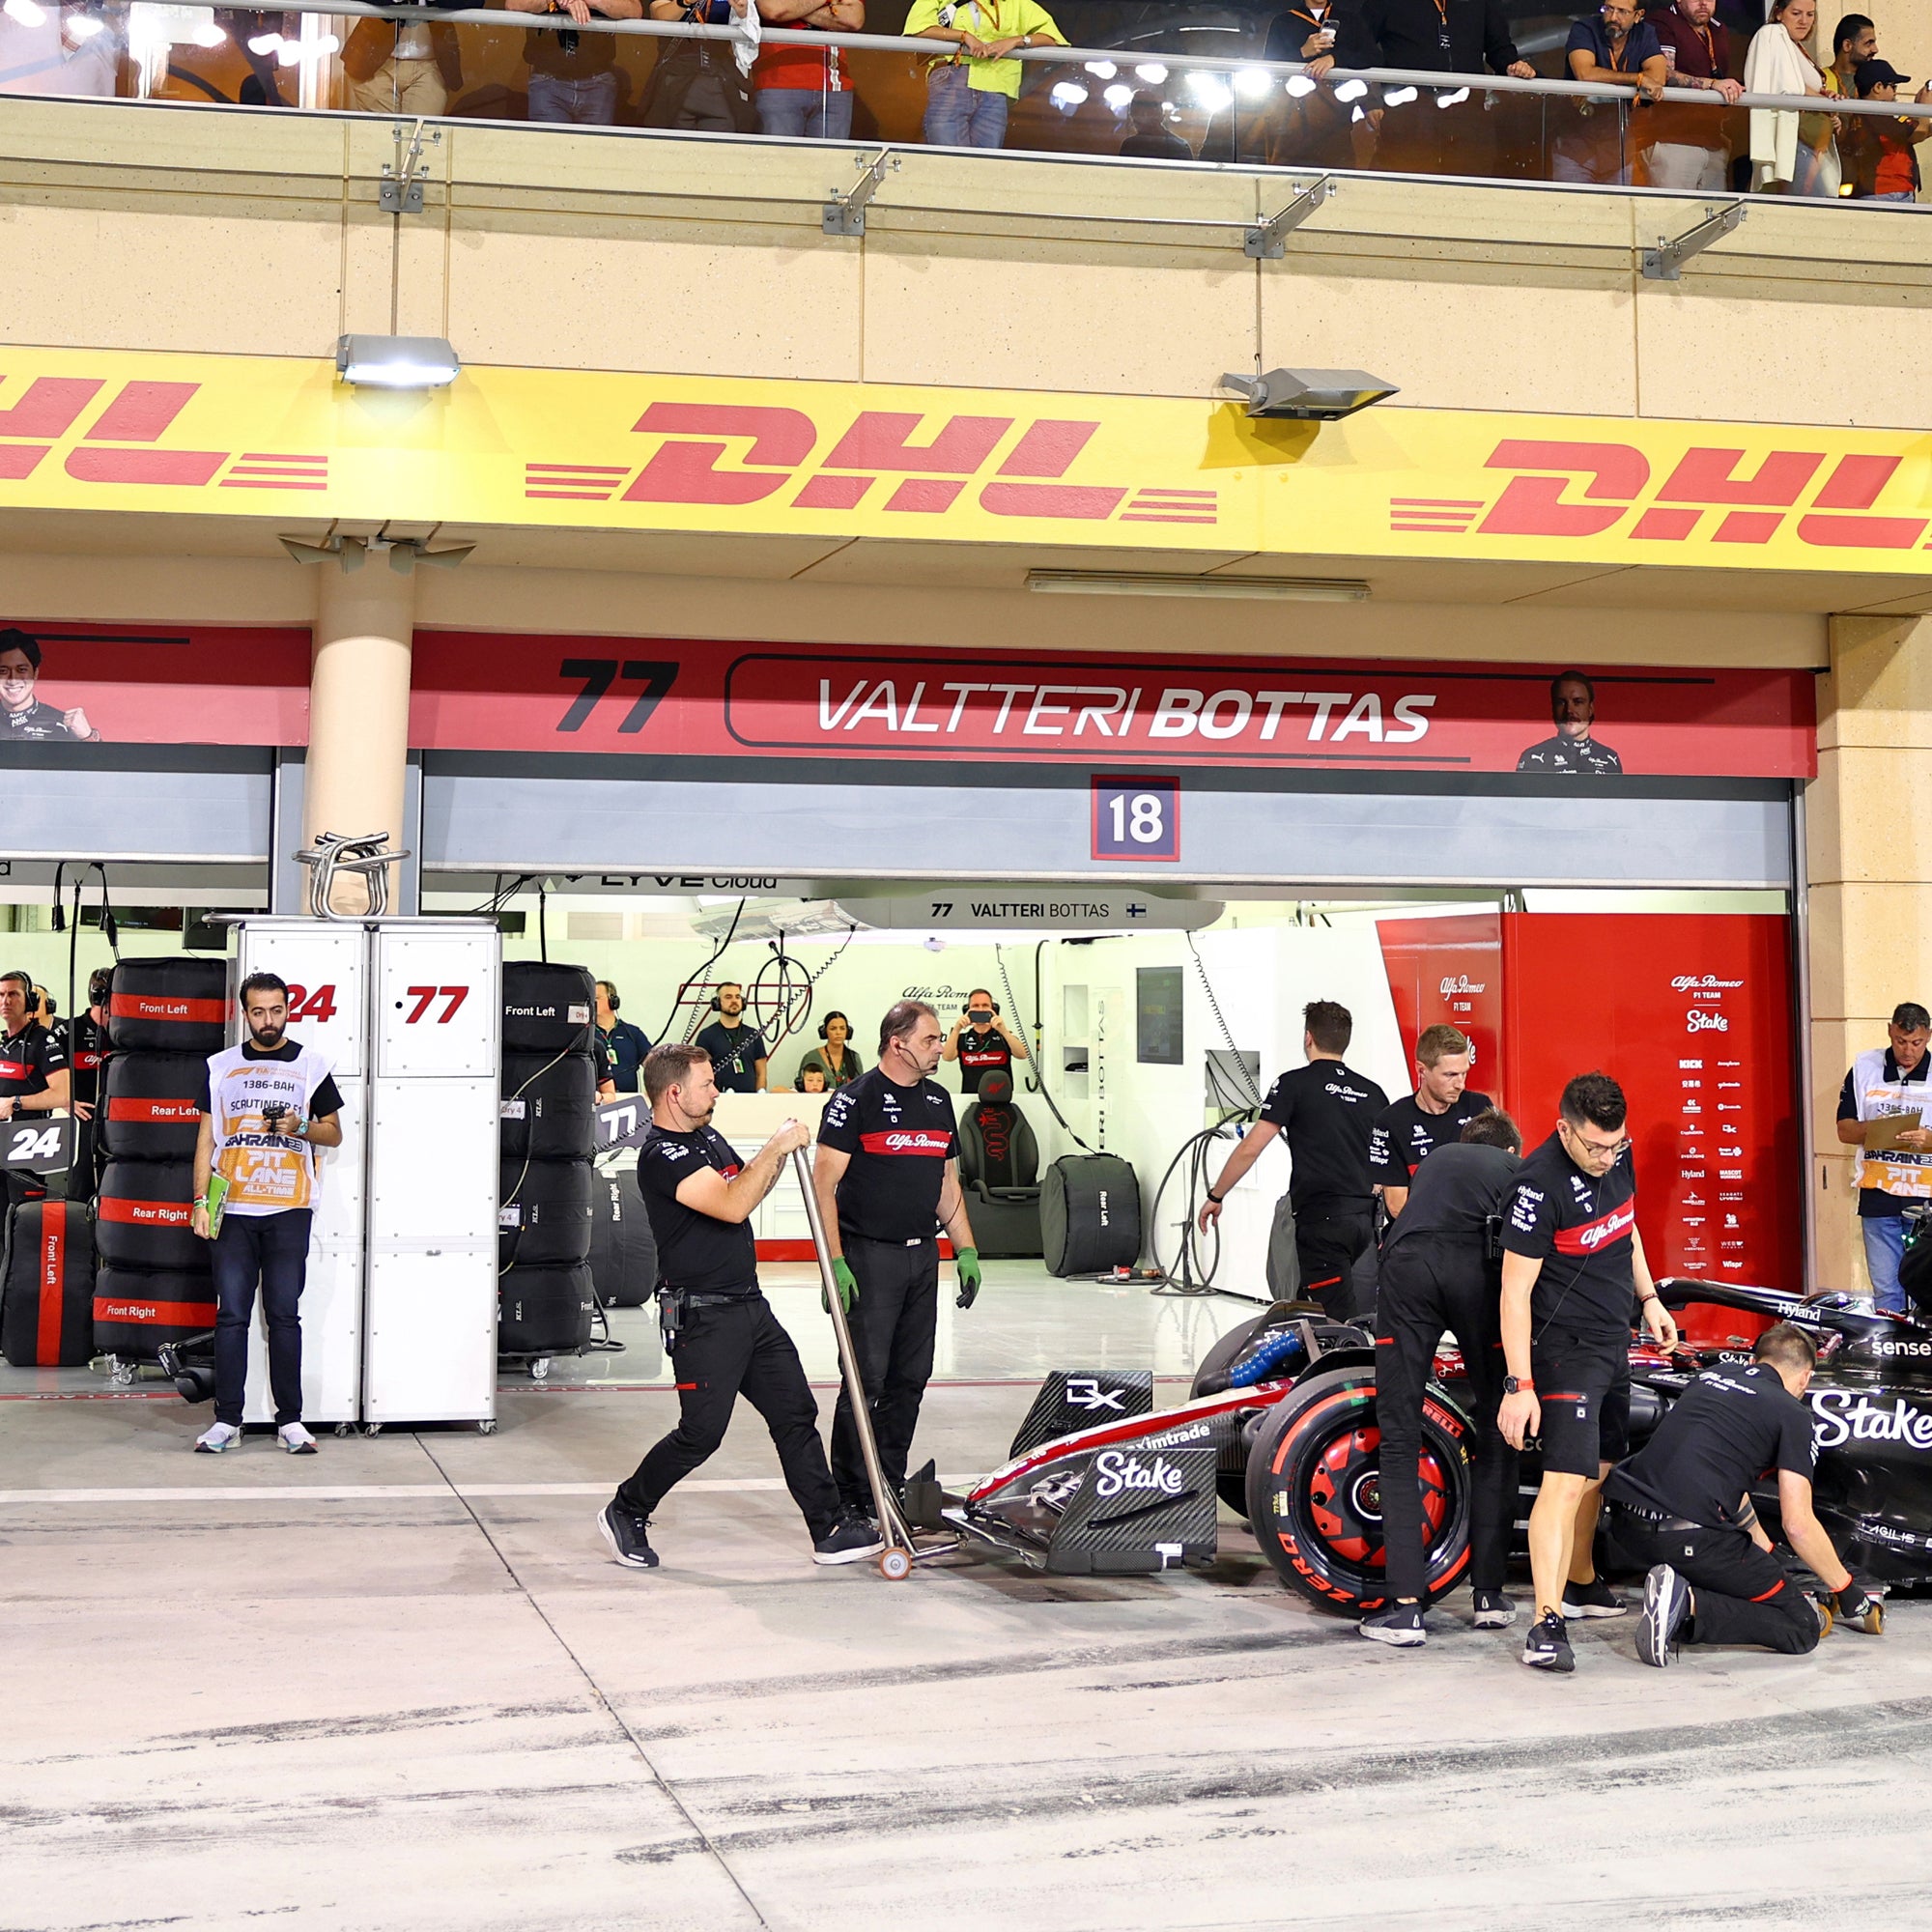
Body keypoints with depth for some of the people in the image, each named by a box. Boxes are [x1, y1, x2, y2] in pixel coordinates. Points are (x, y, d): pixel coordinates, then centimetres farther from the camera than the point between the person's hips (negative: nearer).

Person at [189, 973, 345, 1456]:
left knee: (285, 1316, 1)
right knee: (231, 1316, 1)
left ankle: (289, 1420, 6)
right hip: (233, 1211, 1)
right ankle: (227, 1420, 6)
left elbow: (334, 1133, 11)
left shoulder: (310, 1064, 8)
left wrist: (301, 1126, -10)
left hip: (289, 1210, -1)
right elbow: (207, 1138, 10)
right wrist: (201, 1201, 1)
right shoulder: (220, 1066, 10)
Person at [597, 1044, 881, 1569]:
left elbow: (747, 1186, 29)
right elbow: (732, 1205, -28)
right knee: (702, 1432, -5)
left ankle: (831, 1530, 11)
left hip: (750, 1306, 9)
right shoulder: (661, 1155, -18)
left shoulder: (707, 1136, 13)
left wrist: (779, 1151, 10)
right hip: (702, 1315, -9)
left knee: (796, 1414, 7)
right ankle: (625, 1513, 15)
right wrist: (776, 1147, -20)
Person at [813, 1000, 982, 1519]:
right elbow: (823, 1185, -12)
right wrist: (835, 1263, -18)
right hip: (869, 1256, -7)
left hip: (923, 1256, 7)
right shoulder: (856, 1099, -9)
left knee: (910, 1379, 10)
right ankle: (851, 1495, 4)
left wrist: (966, 1251, 13)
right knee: (866, 1378, -5)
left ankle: (891, 1485, 21)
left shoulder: (938, 1100, 14)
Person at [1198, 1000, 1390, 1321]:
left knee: (1338, 1319, -6)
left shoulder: (1295, 1084, -3)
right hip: (1363, 1216, 6)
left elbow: (1250, 1149, -6)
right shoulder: (1373, 1092, 13)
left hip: (1322, 1219, -6)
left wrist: (1215, 1196, 4)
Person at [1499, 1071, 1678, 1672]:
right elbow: (1515, 1291, -22)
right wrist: (1519, 1385, -23)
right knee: (1566, 1482, -17)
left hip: (1613, 1341, 9)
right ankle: (1547, 1623, -19)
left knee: (1599, 1471, 20)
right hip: (1565, 1346, -8)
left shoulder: (1617, 1156, 1)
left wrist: (1649, 1299, 19)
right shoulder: (1540, 1184, -24)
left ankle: (1581, 1585, 36)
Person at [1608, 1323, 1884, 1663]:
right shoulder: (1792, 1414, 6)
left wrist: (1765, 1551, 46)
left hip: (1627, 1520, 7)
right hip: (1690, 1537, -7)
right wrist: (1847, 1591, 16)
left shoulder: (1709, 1377, 25)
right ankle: (1688, 1606, -16)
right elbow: (1798, 1524, 1)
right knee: (1802, 1629, 4)